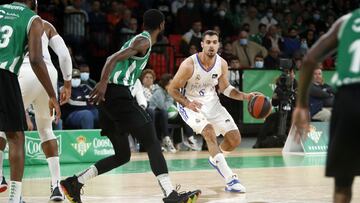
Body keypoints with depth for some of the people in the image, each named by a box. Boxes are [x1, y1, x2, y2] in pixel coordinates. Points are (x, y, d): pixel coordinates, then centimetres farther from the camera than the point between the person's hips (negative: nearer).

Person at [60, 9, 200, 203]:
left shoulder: (136, 40, 24)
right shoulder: (144, 41, -4)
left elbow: (112, 59, 29)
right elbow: (114, 59, -18)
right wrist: (103, 83, -29)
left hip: (110, 98, 10)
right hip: (119, 94, -10)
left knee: (122, 155, 14)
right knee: (152, 143, -12)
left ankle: (73, 183, 12)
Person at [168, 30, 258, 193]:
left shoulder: (222, 64, -10)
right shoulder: (189, 65, -24)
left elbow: (225, 88, 7)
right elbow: (172, 89, -15)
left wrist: (245, 96, -7)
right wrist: (187, 103, -31)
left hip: (212, 103, 5)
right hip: (191, 104, -5)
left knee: (235, 139, 0)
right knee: (209, 132, -29)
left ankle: (215, 158, 33)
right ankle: (230, 179, -29)